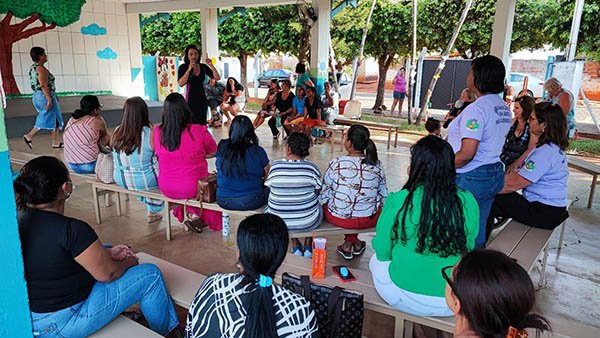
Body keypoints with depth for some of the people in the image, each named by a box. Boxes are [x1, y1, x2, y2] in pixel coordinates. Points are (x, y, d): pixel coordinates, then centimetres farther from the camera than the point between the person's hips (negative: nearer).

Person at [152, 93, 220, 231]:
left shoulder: (157, 131, -11)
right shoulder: (199, 131, -21)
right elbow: (213, 152, -4)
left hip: (166, 189, 4)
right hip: (194, 188, -4)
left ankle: (189, 213, 23)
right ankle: (194, 213, 27)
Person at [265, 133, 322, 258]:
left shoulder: (275, 167, -14)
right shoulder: (311, 168, -15)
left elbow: (269, 190, -2)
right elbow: (318, 192, -4)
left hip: (277, 223, 1)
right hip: (307, 223, 0)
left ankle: (296, 246, 27)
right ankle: (308, 247, 32)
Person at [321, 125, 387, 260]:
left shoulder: (336, 164, -18)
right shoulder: (377, 165, -10)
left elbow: (323, 194, -9)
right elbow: (383, 196, -1)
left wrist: (321, 200, 13)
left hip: (338, 218, -2)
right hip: (369, 220, 2)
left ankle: (349, 242, 32)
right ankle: (354, 242, 37)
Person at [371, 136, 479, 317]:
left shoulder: (397, 201, -16)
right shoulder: (468, 203, -9)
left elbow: (382, 252, -5)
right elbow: (469, 249, 6)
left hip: (405, 298, -2)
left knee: (376, 260, 27)